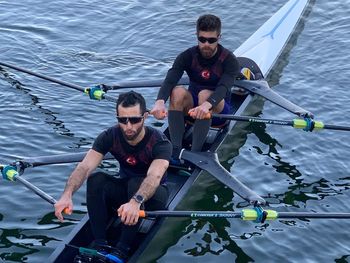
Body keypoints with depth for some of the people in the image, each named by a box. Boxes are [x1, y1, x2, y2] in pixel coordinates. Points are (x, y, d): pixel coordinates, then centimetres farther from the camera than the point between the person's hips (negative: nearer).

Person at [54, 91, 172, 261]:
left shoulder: (159, 143, -27)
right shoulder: (110, 137, -17)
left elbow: (154, 176, -45)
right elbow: (85, 167, -29)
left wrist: (135, 201, -65)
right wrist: (67, 194, -48)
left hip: (153, 193, -3)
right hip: (124, 188, 3)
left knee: (137, 183, -36)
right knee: (96, 180, -26)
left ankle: (122, 250, -32)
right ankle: (99, 244, -23)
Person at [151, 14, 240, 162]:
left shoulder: (228, 60, -14)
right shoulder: (188, 56, -8)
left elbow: (223, 88, -32)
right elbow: (169, 80, -23)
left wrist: (206, 105, -54)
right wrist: (160, 101, -46)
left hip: (218, 111, -2)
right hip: (192, 107, 3)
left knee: (205, 95, -34)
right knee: (178, 92, -28)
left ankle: (195, 153, -38)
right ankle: (175, 150, -34)